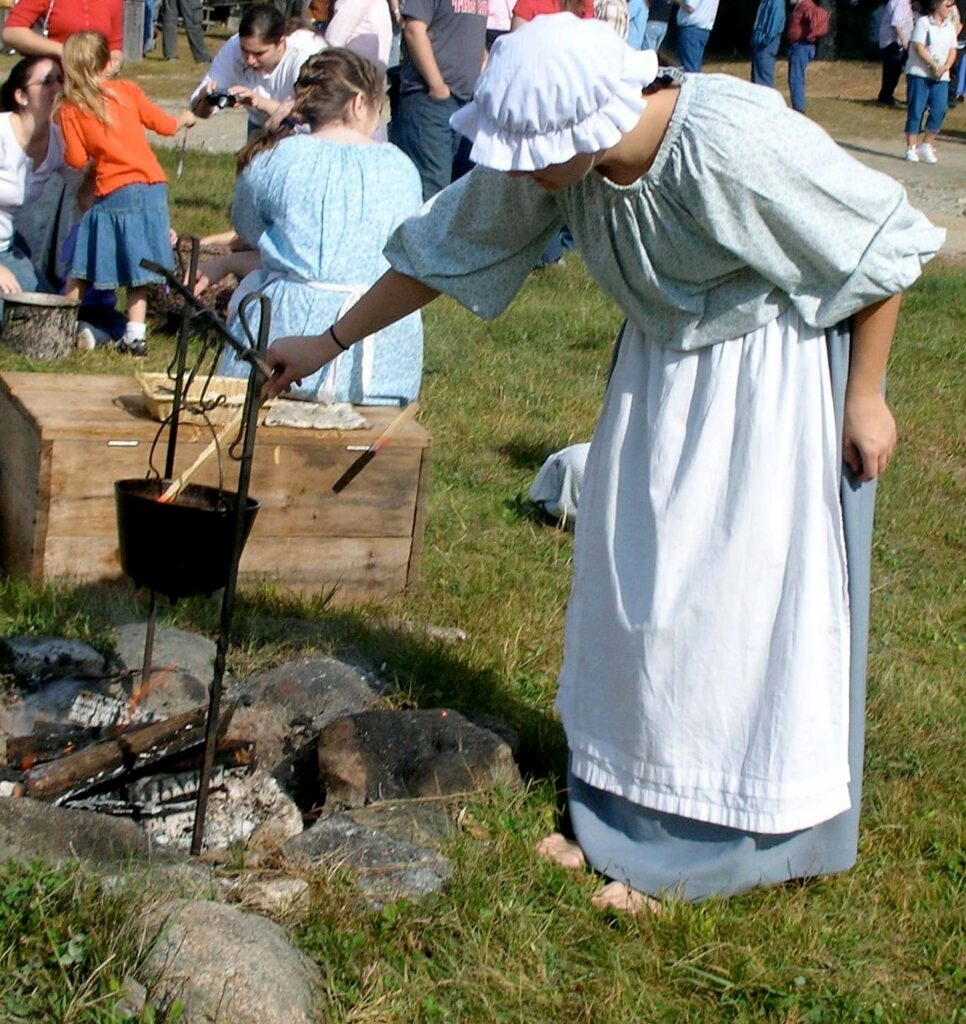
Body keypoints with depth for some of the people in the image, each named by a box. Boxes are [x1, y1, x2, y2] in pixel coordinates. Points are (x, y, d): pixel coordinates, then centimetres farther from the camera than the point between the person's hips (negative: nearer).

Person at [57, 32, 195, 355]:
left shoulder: (70, 110, -4)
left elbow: (76, 159, -4)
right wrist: (184, 119, 29)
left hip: (112, 195, -2)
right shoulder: (128, 91, 2)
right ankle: (135, 334, 5)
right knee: (137, 269, 9)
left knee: (81, 265, 11)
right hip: (151, 188, 2)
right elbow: (164, 125, 8)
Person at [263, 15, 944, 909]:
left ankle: (767, 834, 10)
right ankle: (631, 815, 24)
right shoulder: (552, 160, -15)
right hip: (662, 360, 7)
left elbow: (884, 244, -20)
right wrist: (330, 343, 4)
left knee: (752, 593, -4)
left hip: (776, 373, -6)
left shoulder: (739, 145, -34)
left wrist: (866, 396, -14)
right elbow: (444, 251, 0)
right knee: (632, 584, 10)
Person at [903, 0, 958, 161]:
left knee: (940, 110, -5)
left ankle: (926, 145, 7)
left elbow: (952, 50, 11)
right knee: (916, 111, -3)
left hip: (941, 77, 5)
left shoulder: (950, 26, 12)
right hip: (919, 73, -5)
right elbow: (919, 48, -13)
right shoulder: (923, 22, -6)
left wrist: (945, 67, -7)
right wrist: (935, 65, -17)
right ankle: (911, 148, 2)